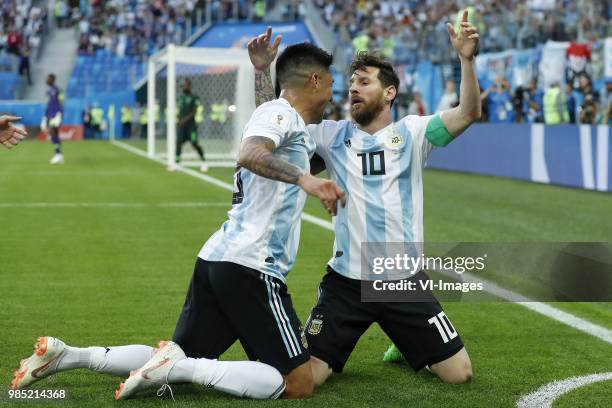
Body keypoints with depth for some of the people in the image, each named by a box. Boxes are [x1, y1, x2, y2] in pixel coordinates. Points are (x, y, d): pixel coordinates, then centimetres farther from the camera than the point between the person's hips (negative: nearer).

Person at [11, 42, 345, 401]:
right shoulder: (280, 112, -7)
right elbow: (249, 154, -28)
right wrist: (303, 178, -41)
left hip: (218, 260, 10)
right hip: (250, 267, -10)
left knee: (177, 363, 17)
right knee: (299, 385, -11)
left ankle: (65, 355, 9)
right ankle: (179, 367, -18)